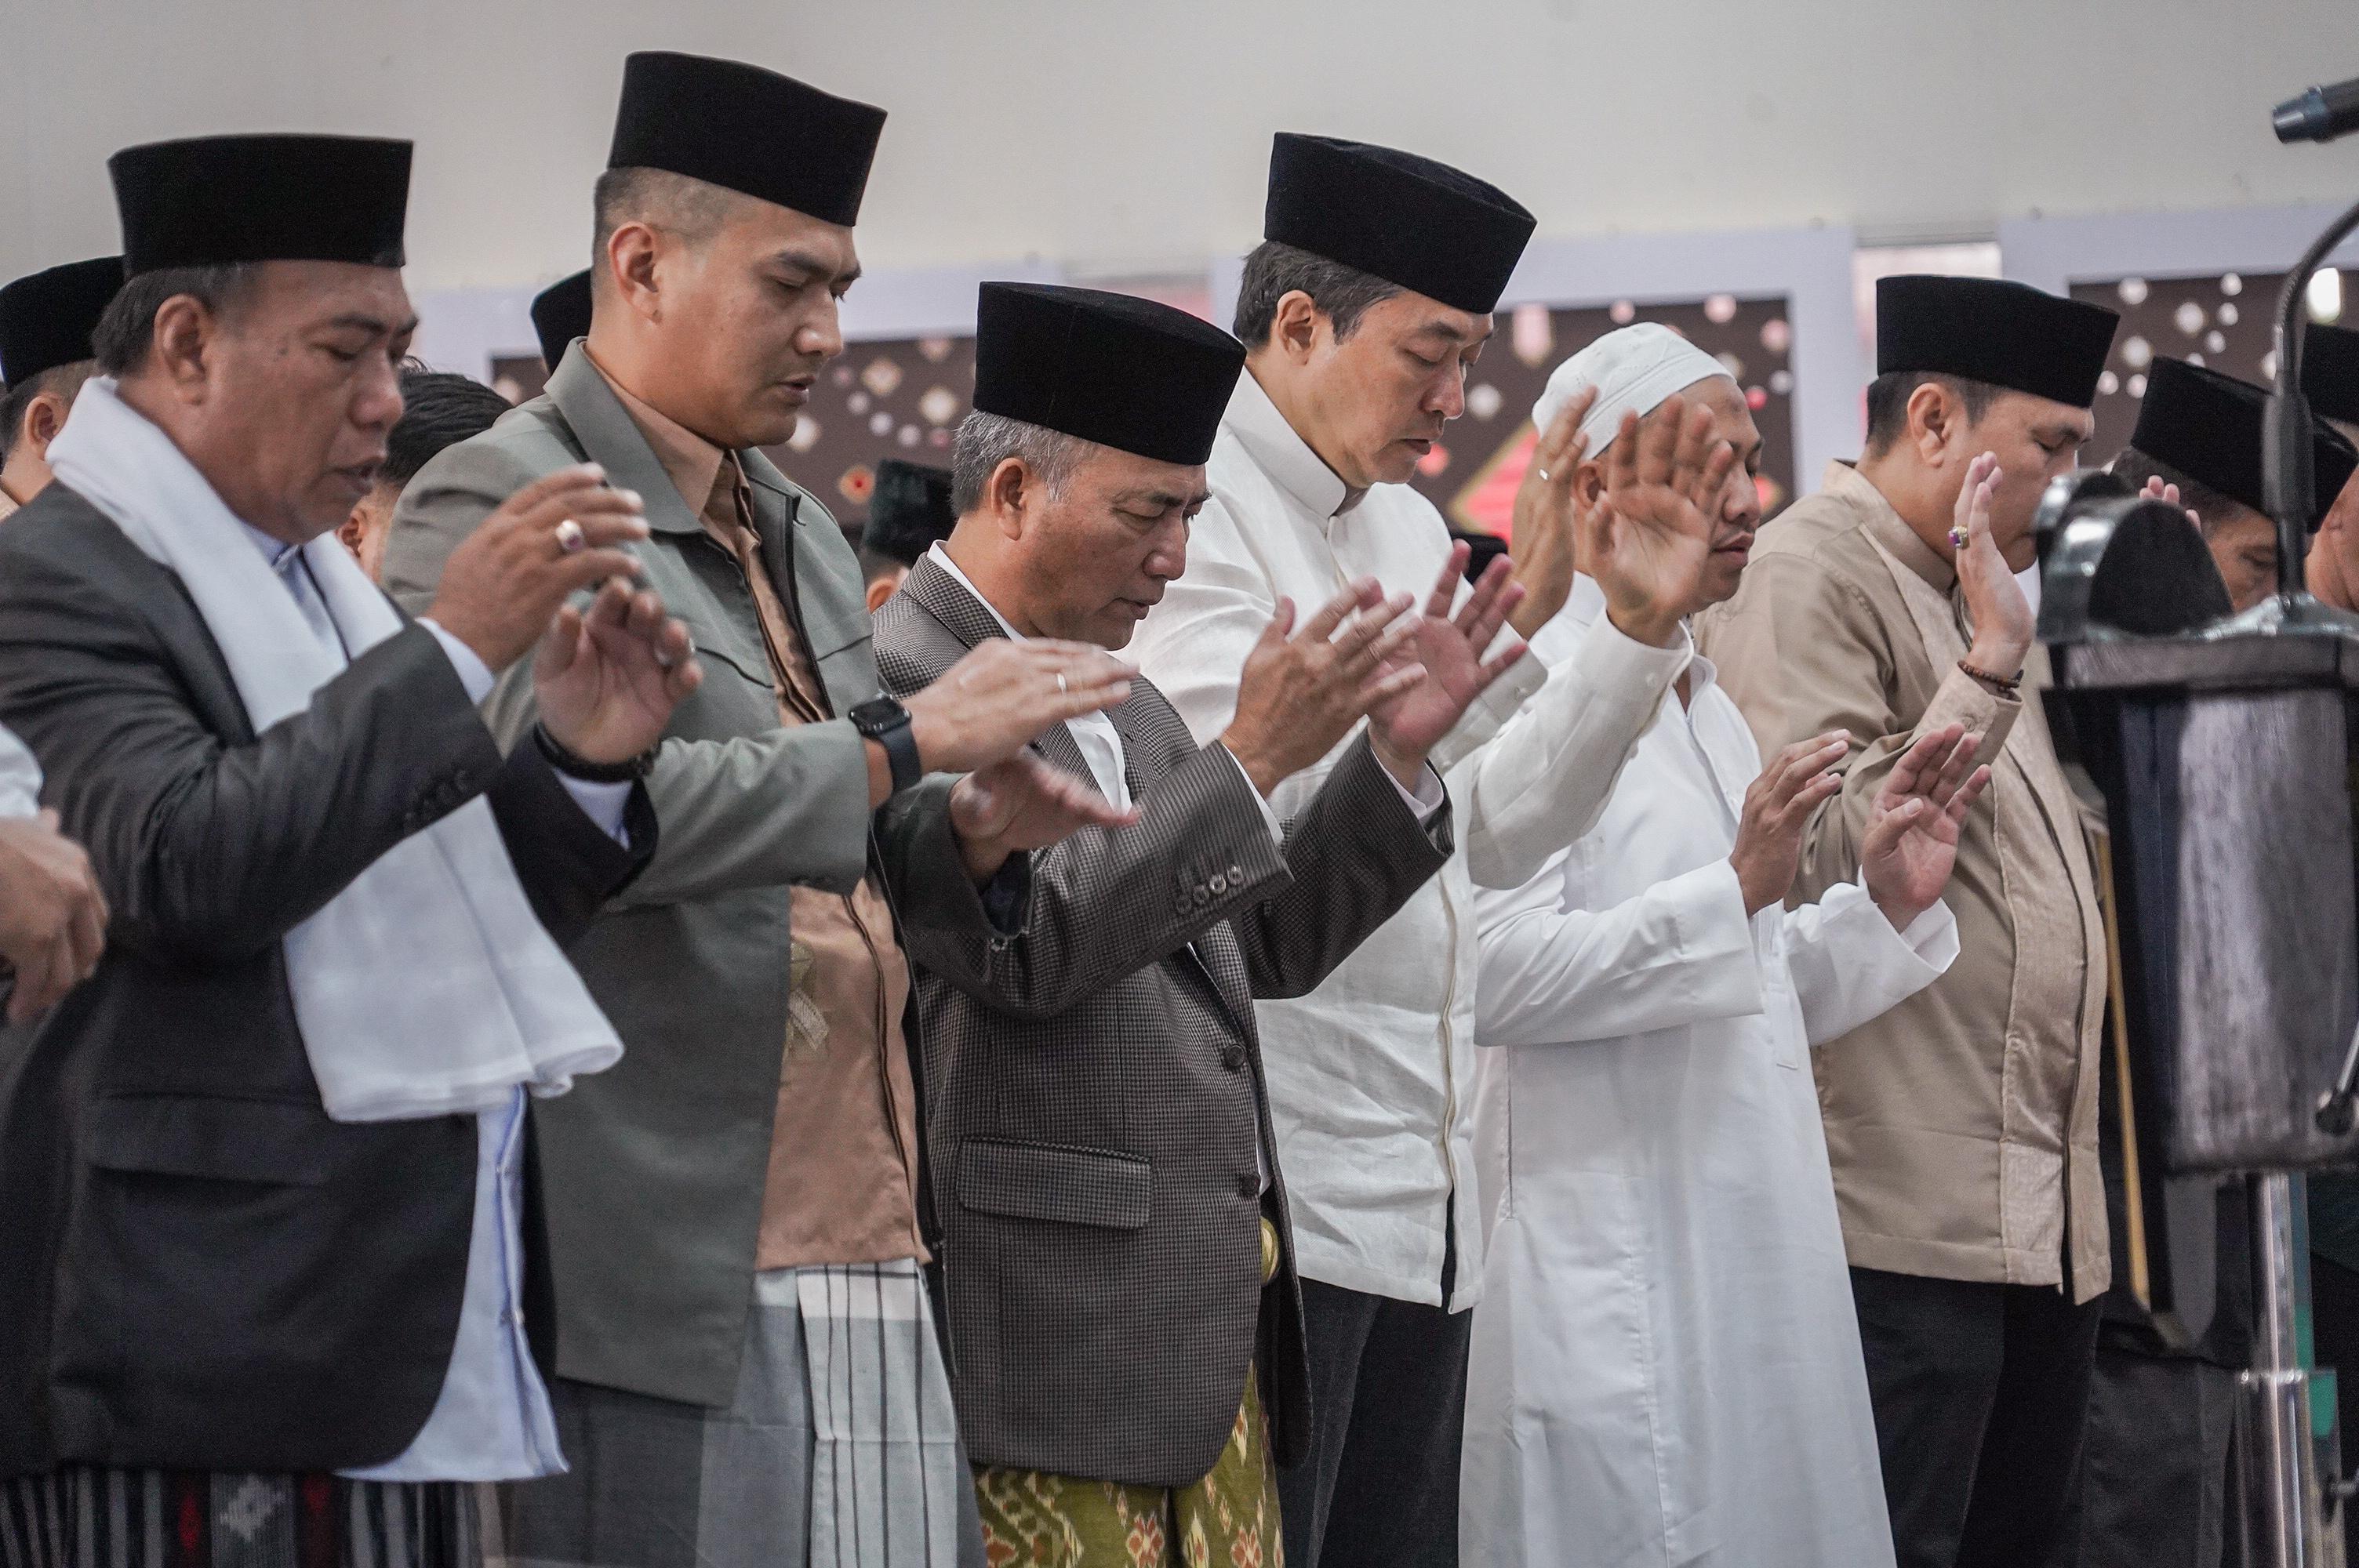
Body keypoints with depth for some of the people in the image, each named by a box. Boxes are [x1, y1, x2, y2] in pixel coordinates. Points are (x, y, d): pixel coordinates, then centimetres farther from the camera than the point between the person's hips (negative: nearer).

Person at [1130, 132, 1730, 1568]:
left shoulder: (1407, 526, 18)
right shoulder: (1199, 517, -9)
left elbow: (1490, 832, 19)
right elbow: (1263, 815, -22)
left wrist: (1640, 629, 11)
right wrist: (1513, 619, -21)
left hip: (1423, 1192, 9)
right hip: (1278, 1192, -9)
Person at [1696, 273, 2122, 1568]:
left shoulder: (1968, 589, 20)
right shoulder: (1805, 578, -9)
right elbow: (1826, 860, -19)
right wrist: (1988, 670, -19)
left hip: (2038, 1215, 9)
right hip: (1905, 1213, -9)